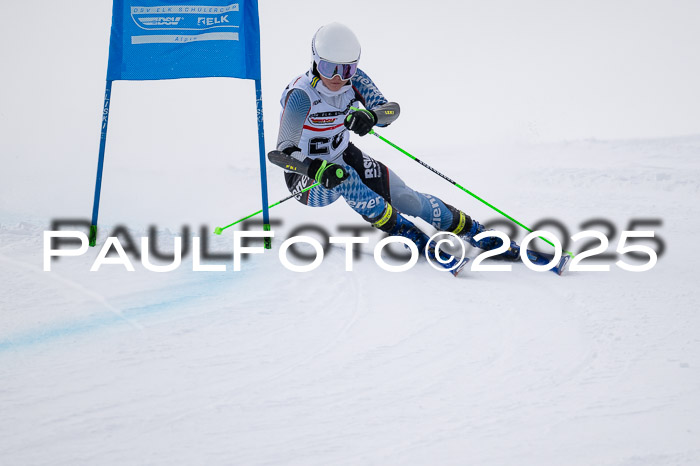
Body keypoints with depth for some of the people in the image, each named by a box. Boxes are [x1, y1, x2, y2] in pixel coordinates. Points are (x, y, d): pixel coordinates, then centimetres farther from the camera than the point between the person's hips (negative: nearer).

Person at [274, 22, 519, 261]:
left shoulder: (354, 80, -13)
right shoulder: (301, 95, -28)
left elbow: (391, 109, -22)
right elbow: (285, 151, -32)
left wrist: (370, 116, -46)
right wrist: (319, 170, -51)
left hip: (344, 156, 4)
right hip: (305, 175, -4)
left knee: (406, 198, -9)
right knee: (343, 179, -38)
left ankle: (472, 229, 8)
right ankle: (404, 231, -26)